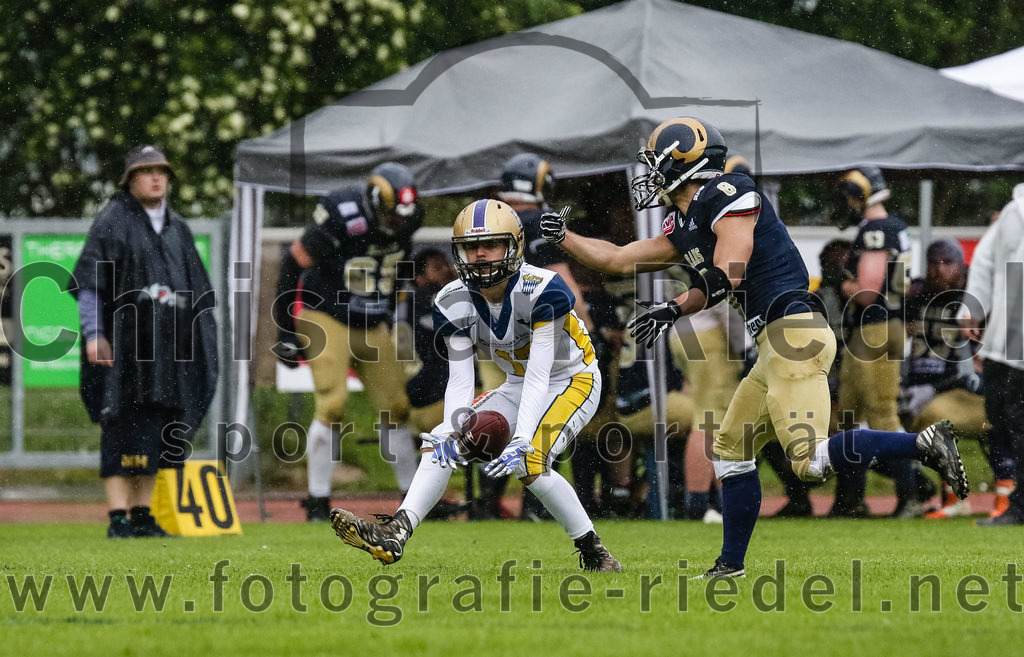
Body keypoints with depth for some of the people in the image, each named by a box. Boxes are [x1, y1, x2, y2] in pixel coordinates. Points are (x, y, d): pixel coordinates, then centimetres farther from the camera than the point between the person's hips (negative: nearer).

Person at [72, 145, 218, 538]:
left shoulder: (177, 229, 18)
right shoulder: (113, 222, 0)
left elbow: (197, 292, 23)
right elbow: (88, 281, -6)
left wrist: (200, 343, 16)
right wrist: (93, 334, -16)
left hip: (168, 345, 6)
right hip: (124, 340, -6)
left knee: (156, 432, 5)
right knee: (123, 429, -10)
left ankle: (142, 515, 10)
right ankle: (118, 517, -12)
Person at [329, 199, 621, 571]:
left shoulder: (540, 290, -29)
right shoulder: (456, 303, -12)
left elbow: (539, 376, -33)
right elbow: (459, 381, -15)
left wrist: (522, 441, -42)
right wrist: (453, 431, -35)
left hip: (573, 382, -6)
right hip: (518, 387, 6)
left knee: (528, 464, -28)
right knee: (441, 442, -13)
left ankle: (593, 553, -13)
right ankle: (395, 534, -23)